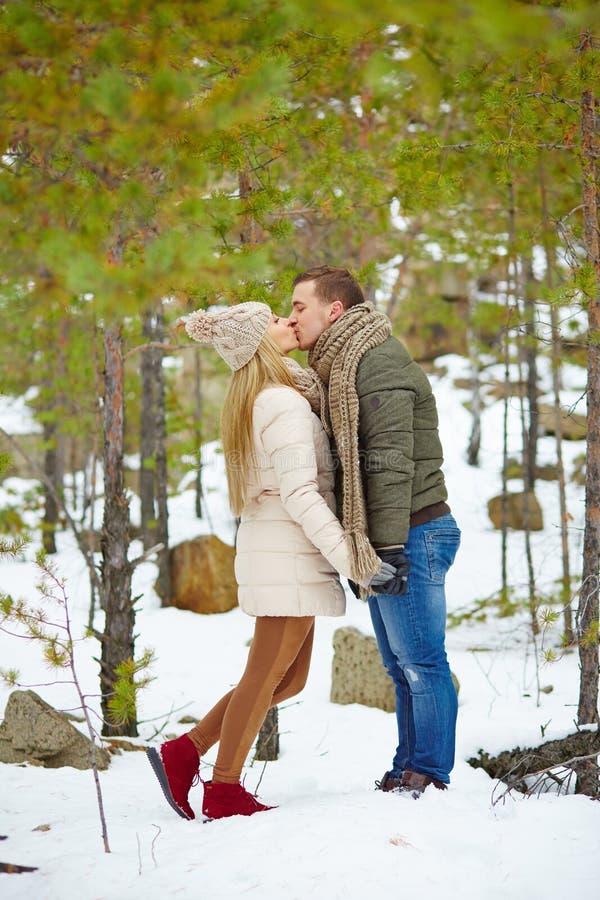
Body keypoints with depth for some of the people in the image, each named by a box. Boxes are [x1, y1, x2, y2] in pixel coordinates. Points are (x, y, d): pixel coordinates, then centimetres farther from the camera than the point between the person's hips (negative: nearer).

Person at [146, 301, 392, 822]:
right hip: (289, 552, -10)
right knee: (266, 676, -2)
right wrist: (348, 557, -23)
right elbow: (299, 494, -21)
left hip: (280, 552, 10)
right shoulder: (283, 403, -15)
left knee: (289, 678, 14)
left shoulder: (258, 399, 13)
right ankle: (224, 792, 5)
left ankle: (184, 753, 15)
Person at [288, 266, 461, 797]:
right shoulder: (343, 365, 20)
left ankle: (429, 773, -1)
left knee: (419, 661, -6)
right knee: (401, 664, 13)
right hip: (384, 540, 11)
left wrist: (391, 546, -24)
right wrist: (363, 548, 20)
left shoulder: (376, 362, -14)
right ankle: (408, 771, 19)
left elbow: (390, 460, -21)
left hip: (412, 536, -11)